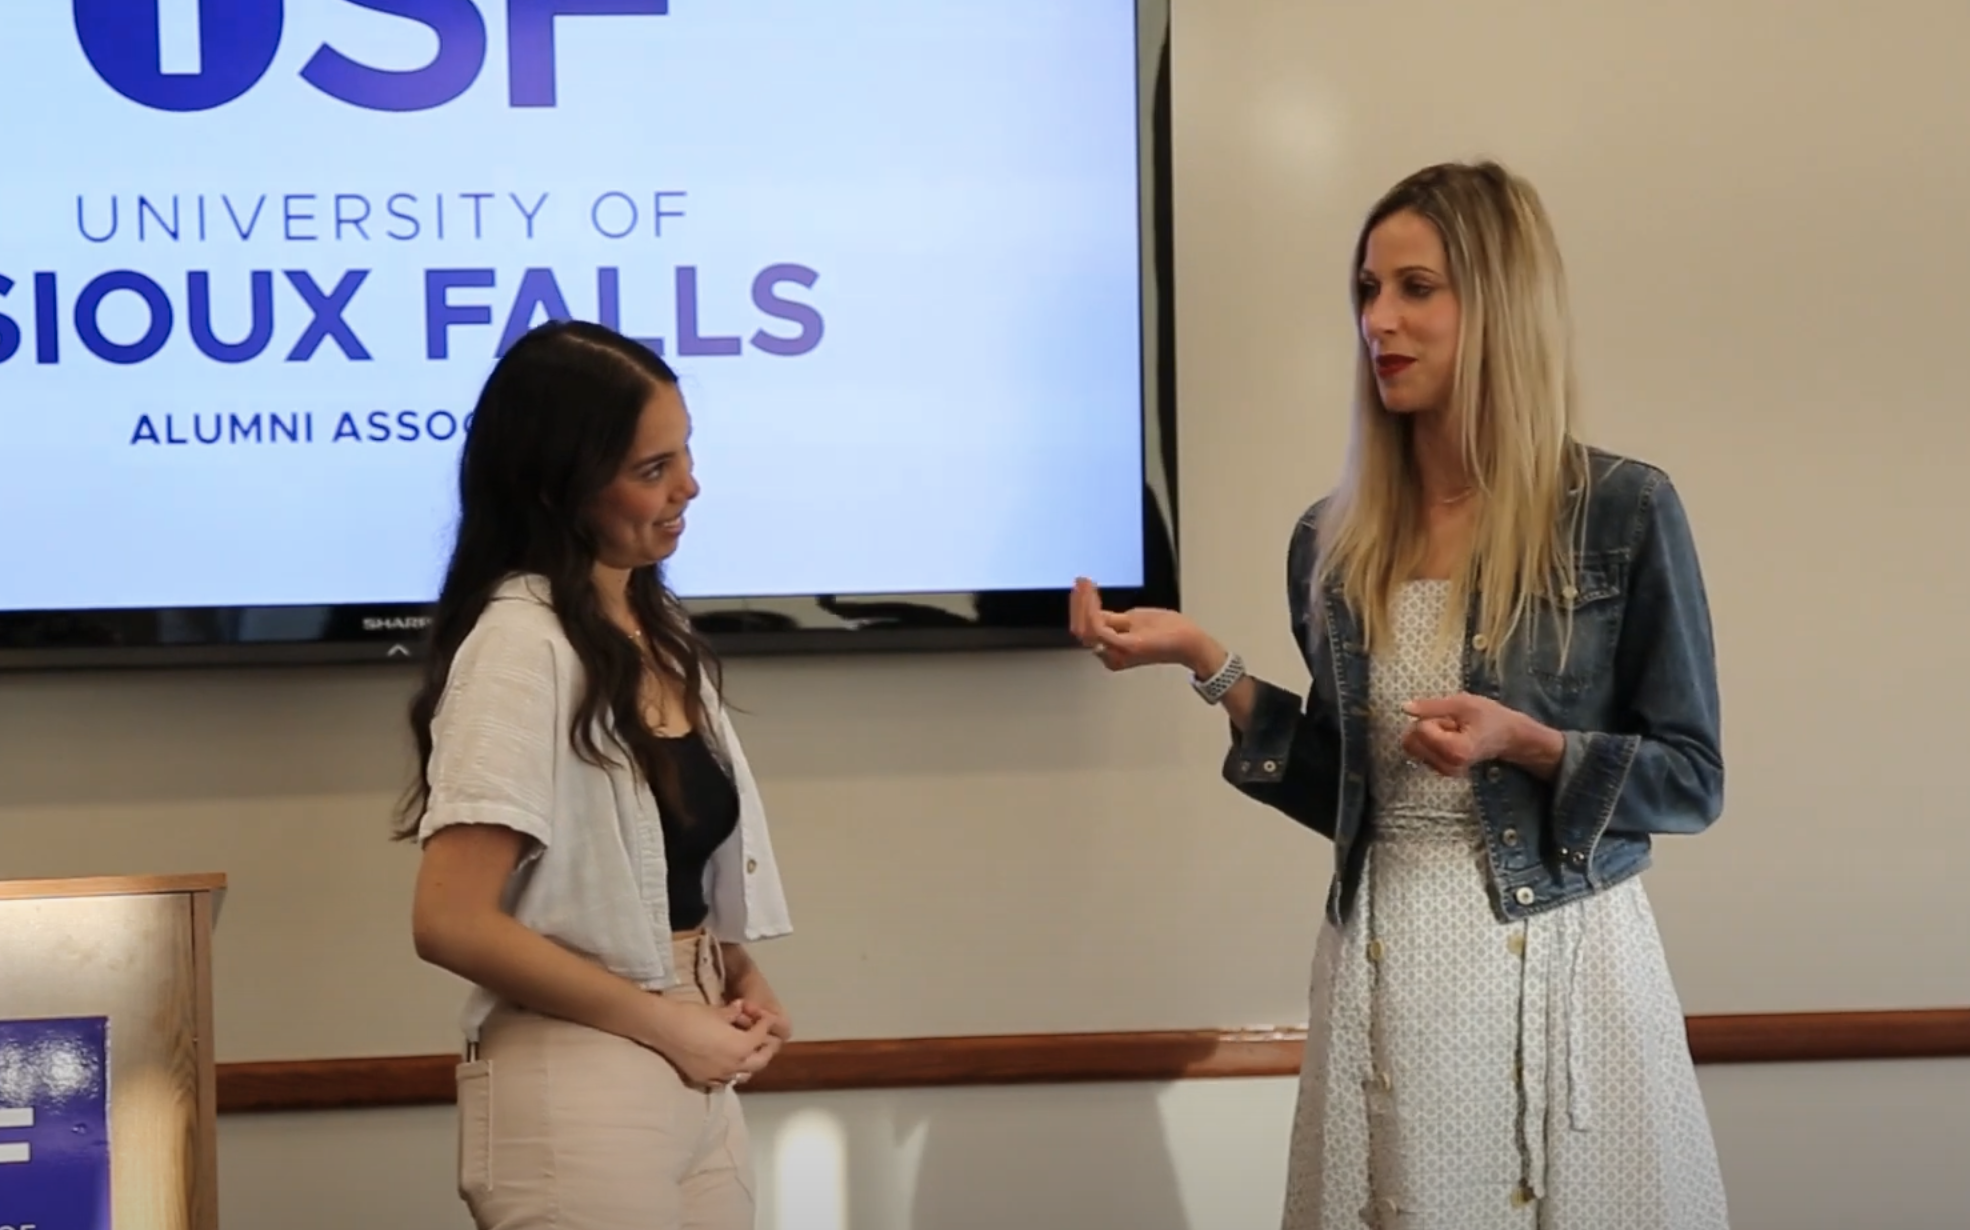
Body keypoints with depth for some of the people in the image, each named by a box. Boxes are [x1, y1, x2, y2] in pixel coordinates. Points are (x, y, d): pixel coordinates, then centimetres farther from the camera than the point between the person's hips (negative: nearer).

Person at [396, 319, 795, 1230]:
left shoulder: (657, 631, 10)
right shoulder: (523, 643, -15)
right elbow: (451, 922, -21)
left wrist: (741, 984, 2)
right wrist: (665, 1023, -15)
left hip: (698, 1085, 8)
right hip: (580, 1088, -8)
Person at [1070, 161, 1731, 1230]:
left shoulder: (1623, 511, -7)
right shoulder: (1333, 542, 5)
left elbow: (1691, 779, -3)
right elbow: (1347, 791, 10)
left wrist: (1527, 743, -18)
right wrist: (1209, 666, 0)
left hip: (1559, 961, -3)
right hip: (1383, 965, 4)